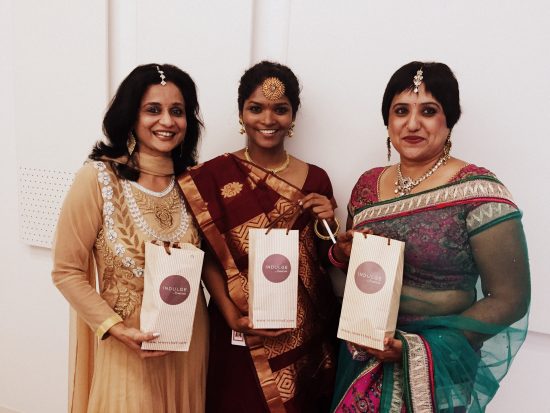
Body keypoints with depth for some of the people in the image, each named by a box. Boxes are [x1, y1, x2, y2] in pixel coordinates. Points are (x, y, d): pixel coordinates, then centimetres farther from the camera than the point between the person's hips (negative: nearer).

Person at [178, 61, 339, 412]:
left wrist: (326, 226, -10)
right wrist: (231, 314, -16)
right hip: (242, 334, -2)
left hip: (306, 334, 3)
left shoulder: (315, 179, 1)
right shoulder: (216, 175, -6)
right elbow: (209, 257, -5)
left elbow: (325, 261, 8)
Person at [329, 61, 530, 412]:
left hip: (436, 368, -4)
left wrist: (421, 349, -20)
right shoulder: (368, 184, 0)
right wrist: (344, 253, -9)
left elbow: (509, 299, -14)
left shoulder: (478, 191, -16)